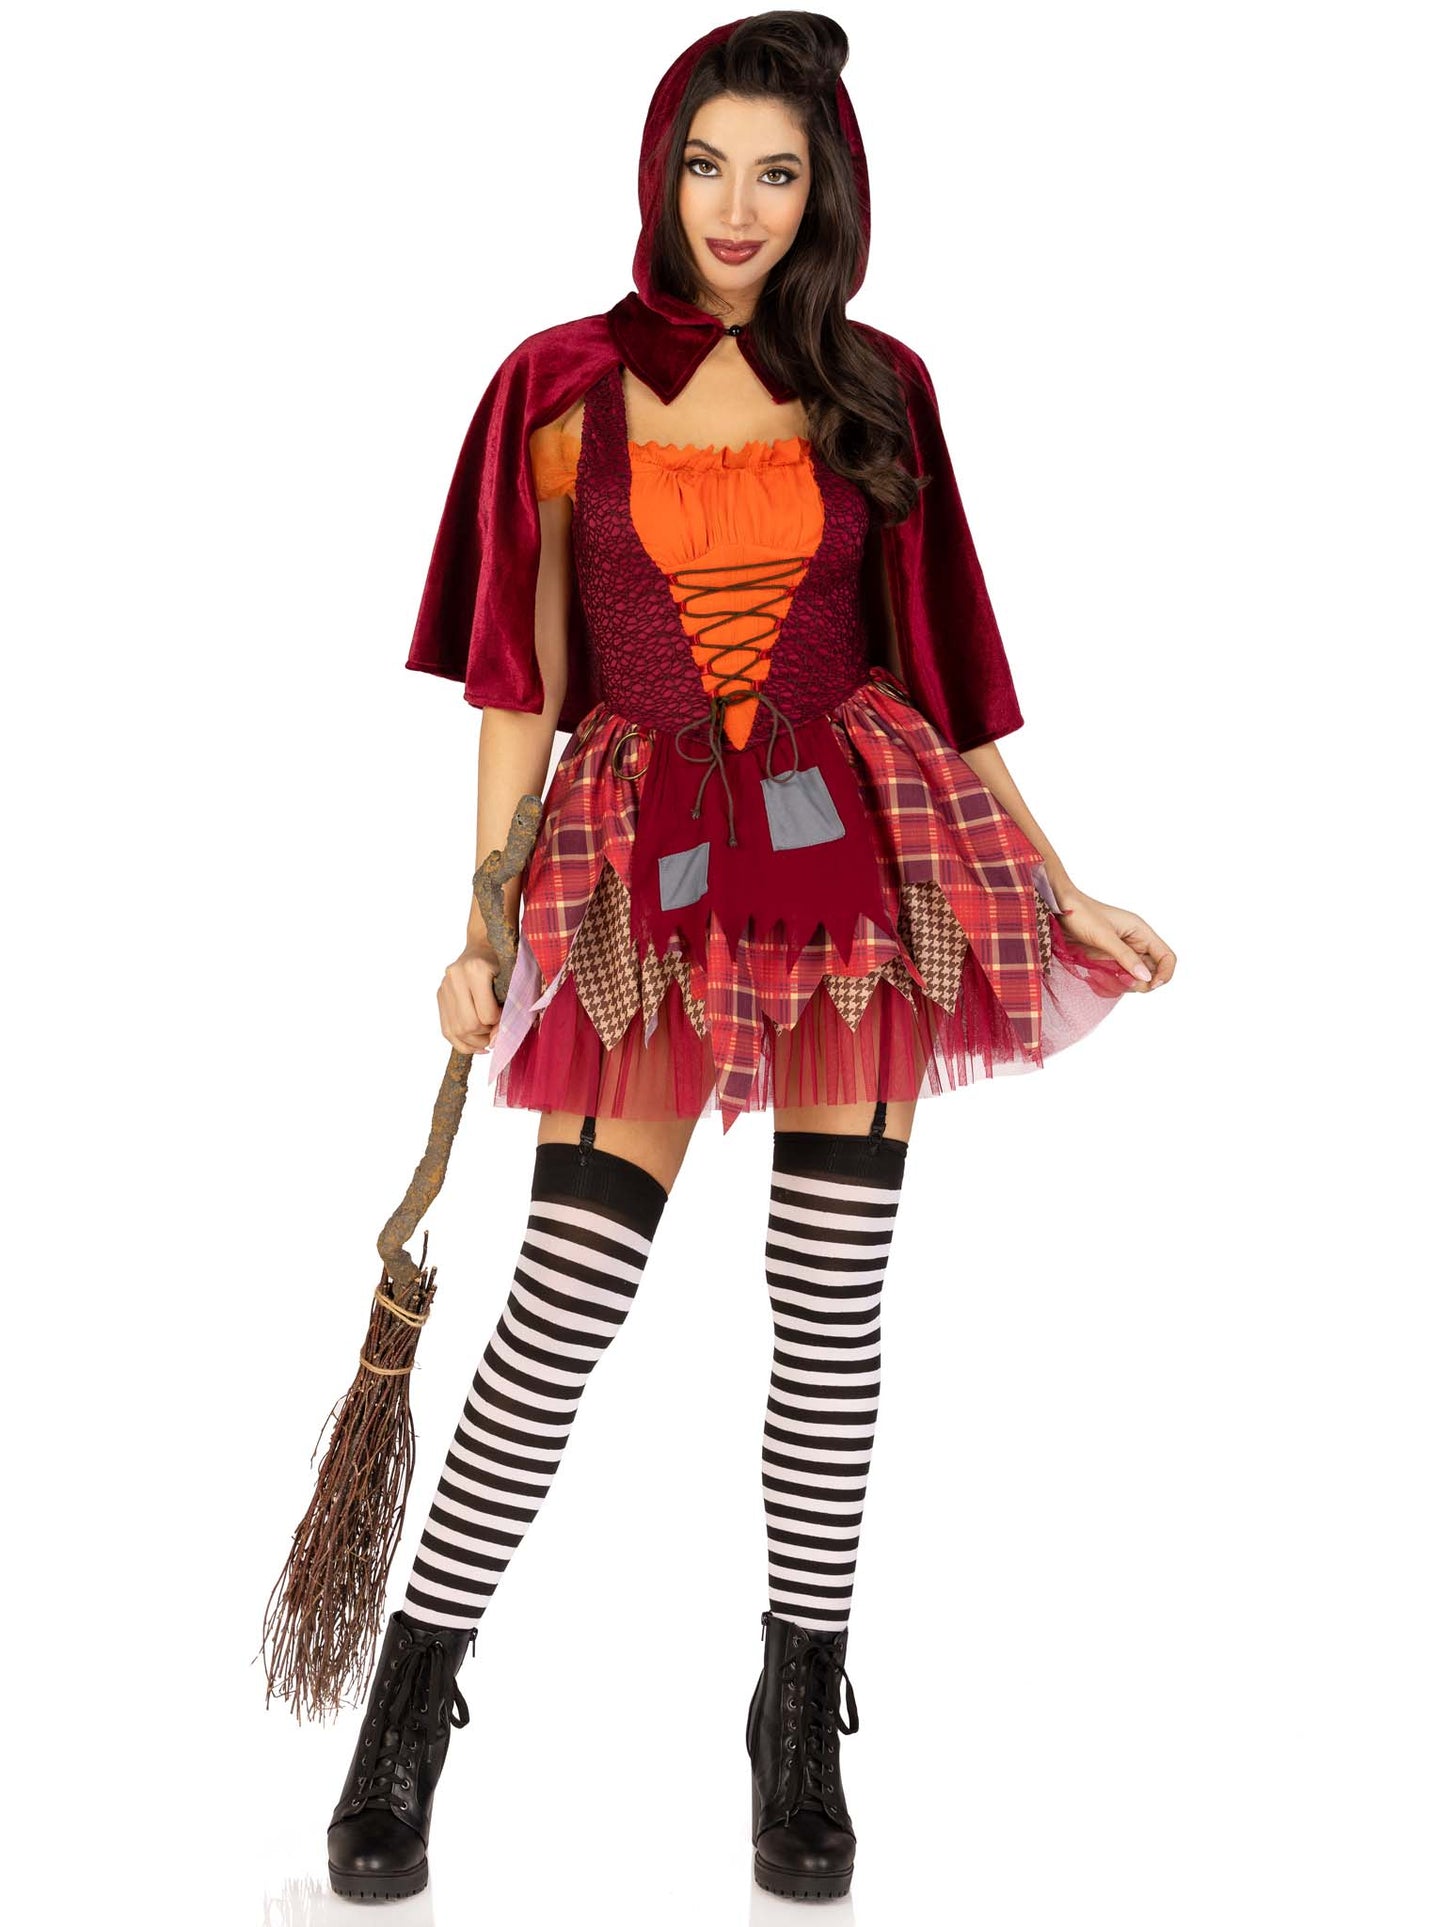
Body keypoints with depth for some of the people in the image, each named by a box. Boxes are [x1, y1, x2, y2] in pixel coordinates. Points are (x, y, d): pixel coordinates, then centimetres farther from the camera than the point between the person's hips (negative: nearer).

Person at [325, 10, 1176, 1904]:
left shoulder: (874, 389, 8)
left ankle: (804, 1715, 18)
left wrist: (1060, 889, 10)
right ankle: (411, 1701, 11)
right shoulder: (567, 386, 4)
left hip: (863, 859, 2)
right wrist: (485, 926, 1)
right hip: (650, 878, -1)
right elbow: (520, 679, 4)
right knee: (562, 1304, -6)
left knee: (831, 1308, 2)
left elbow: (939, 666, 11)